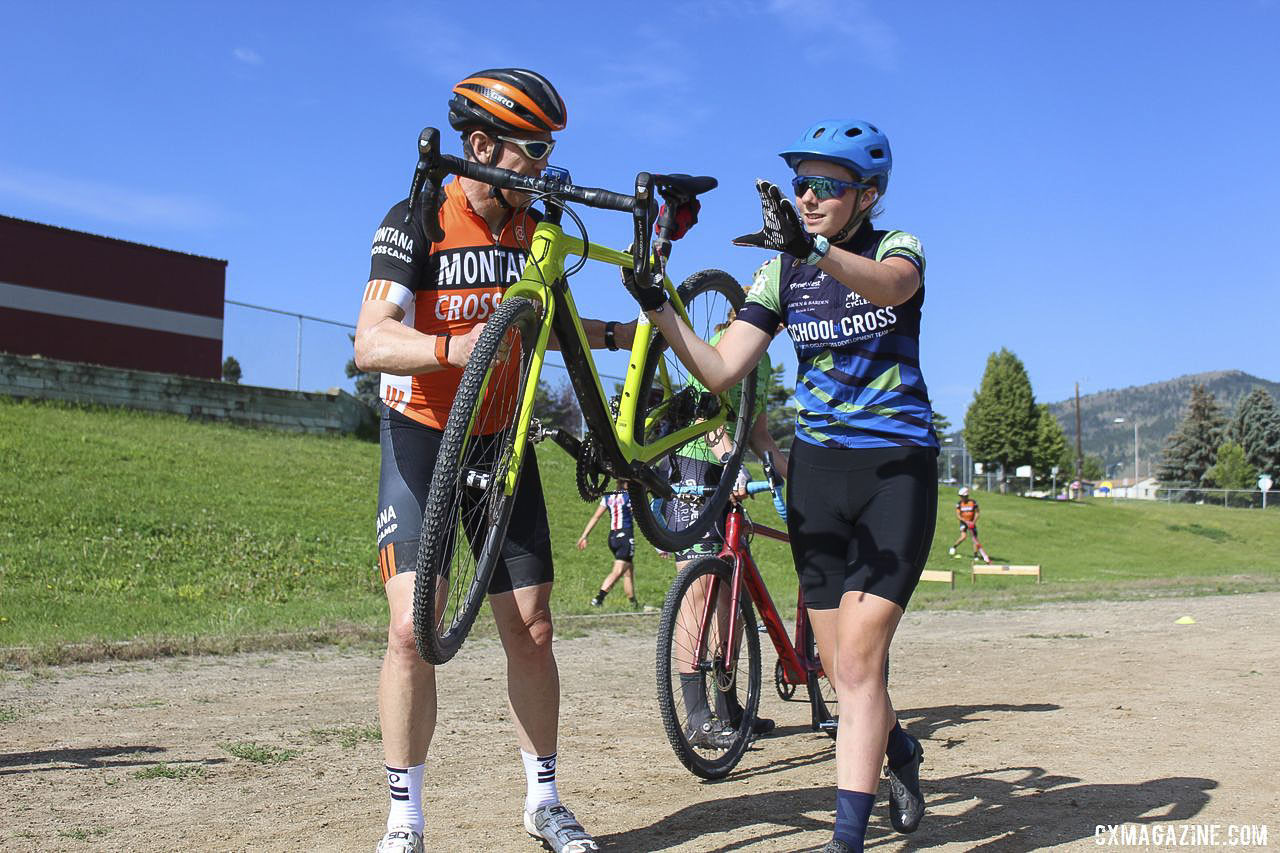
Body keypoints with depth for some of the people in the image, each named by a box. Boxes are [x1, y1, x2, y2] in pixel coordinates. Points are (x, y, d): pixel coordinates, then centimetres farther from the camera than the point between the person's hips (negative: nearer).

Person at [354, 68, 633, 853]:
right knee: (414, 628, -13)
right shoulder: (416, 222, -13)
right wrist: (454, 348, -45)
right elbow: (371, 342, -26)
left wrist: (618, 332, 5)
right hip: (422, 440, -4)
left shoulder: (536, 229, 3)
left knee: (531, 631, 2)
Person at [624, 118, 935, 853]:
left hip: (898, 468, -4)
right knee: (844, 664, 10)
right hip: (818, 468, 4)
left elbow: (888, 284, -31)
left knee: (857, 663, -12)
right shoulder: (783, 274, 4)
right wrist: (658, 309, -18)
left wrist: (814, 248, -50)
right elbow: (721, 371, -4)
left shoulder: (898, 248, -4)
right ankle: (900, 750, 40)